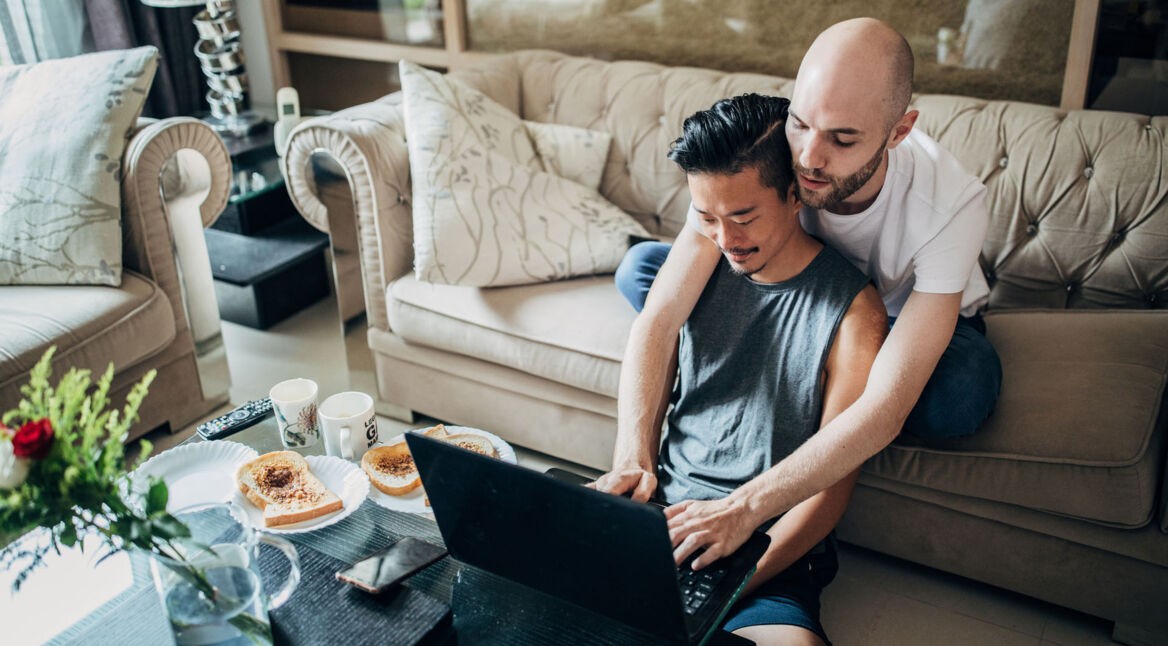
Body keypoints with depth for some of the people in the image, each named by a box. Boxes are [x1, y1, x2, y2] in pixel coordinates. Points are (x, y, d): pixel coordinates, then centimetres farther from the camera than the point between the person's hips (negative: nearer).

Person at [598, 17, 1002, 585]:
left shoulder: (950, 203, -37)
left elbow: (886, 409, -43)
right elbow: (658, 318, -32)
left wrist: (744, 508, -50)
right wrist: (630, 456, -47)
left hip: (915, 318, -2)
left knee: (960, 394, -40)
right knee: (639, 267, -13)